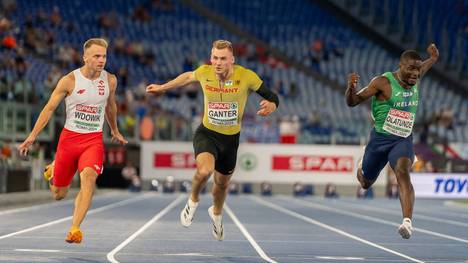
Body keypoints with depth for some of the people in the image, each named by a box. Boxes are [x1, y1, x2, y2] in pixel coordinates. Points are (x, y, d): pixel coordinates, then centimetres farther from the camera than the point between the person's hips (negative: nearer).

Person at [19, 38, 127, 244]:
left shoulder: (110, 80, 0)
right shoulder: (69, 80, -9)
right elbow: (49, 108, -4)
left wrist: (115, 131, 32)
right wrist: (32, 136, -9)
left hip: (94, 140, 1)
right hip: (69, 138, -1)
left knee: (88, 177, -29)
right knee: (58, 194, 9)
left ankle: (74, 229, -29)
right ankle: (52, 171, 47)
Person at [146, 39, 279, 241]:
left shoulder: (246, 77, -18)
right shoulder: (204, 72, -12)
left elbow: (272, 97, -9)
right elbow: (188, 76, 12)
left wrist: (270, 106, -33)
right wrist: (162, 88, 19)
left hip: (231, 139, 1)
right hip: (206, 134, -1)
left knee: (222, 183, 18)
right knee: (205, 170, -30)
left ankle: (216, 213, 53)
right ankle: (193, 201, 3)